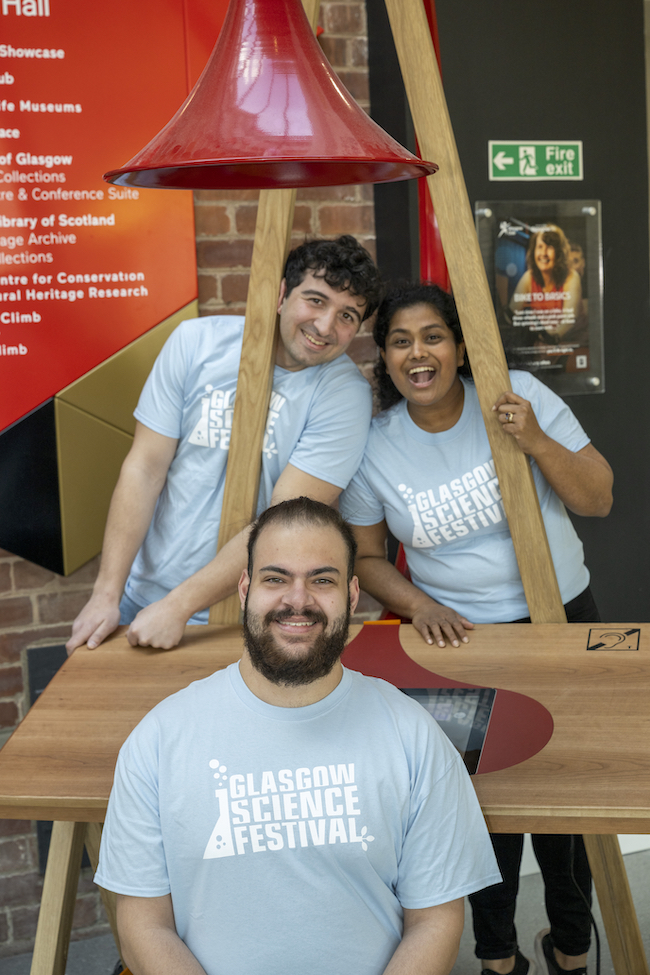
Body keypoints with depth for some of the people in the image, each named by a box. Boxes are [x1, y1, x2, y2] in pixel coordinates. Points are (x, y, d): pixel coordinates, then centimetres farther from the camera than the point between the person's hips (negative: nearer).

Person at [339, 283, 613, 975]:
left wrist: (537, 442, -22)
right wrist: (420, 606, -13)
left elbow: (598, 500, -6)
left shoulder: (520, 398, -9)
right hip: (459, 633, 0)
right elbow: (365, 557, 3)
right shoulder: (374, 446, -7)